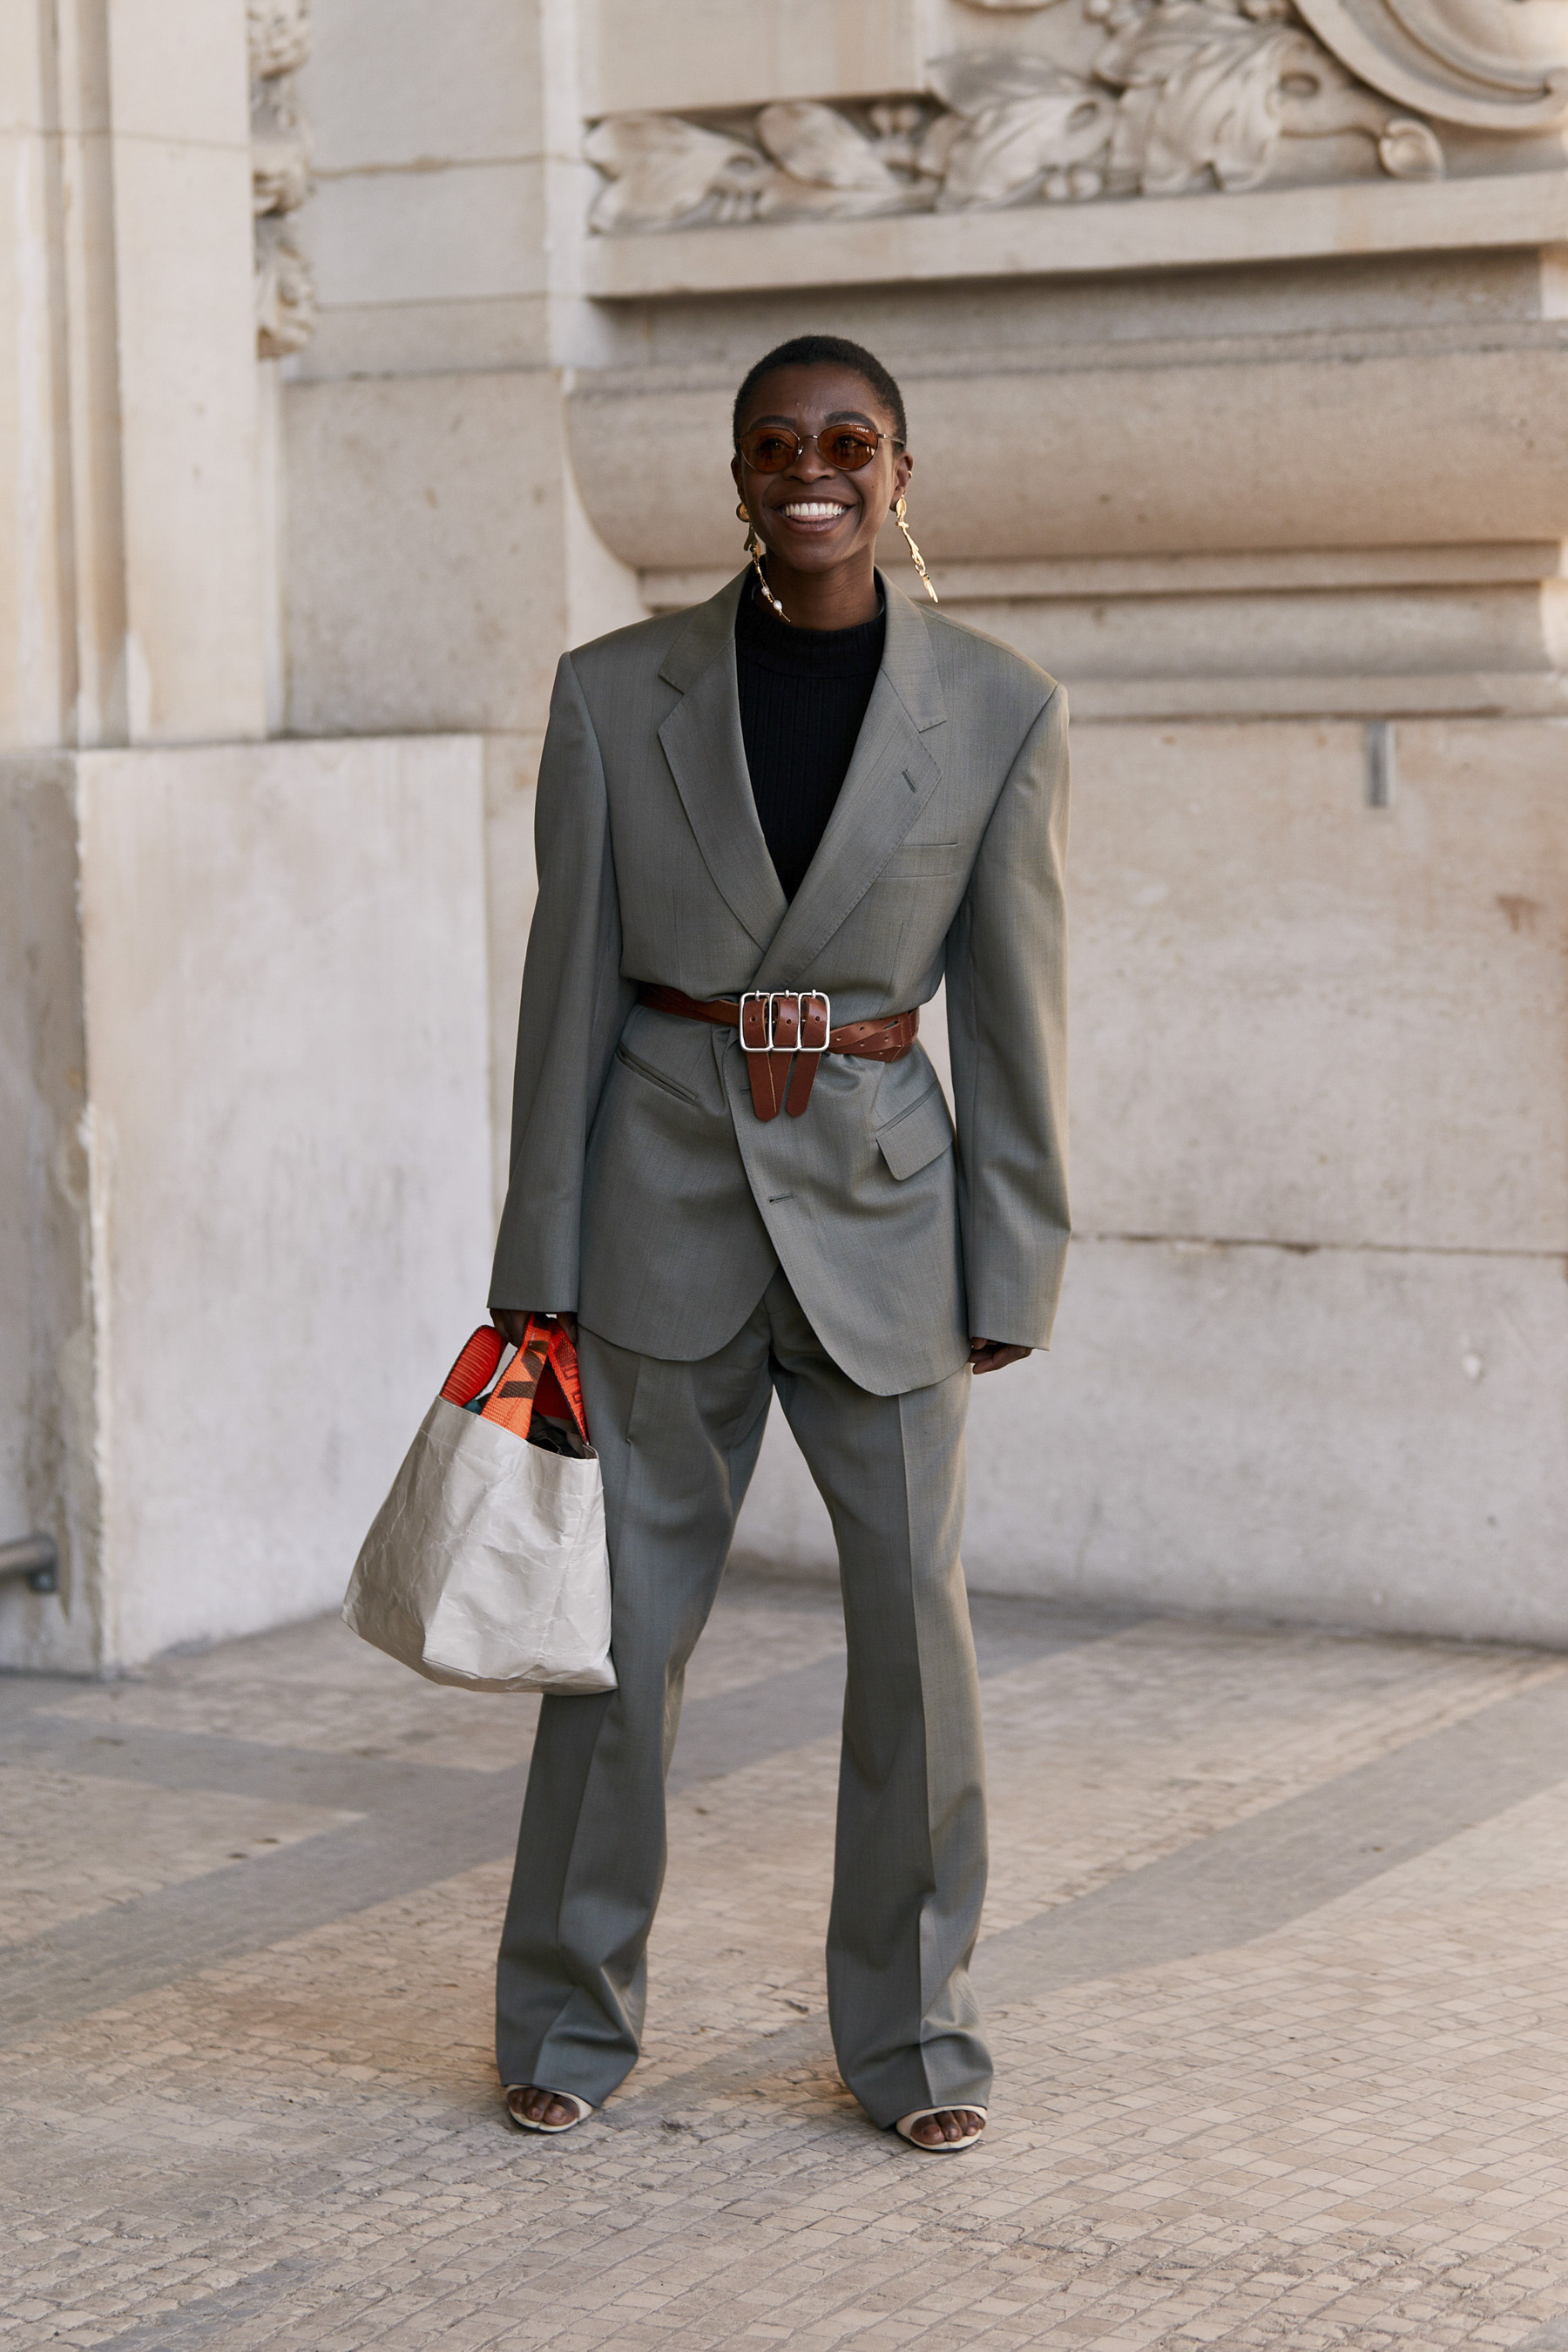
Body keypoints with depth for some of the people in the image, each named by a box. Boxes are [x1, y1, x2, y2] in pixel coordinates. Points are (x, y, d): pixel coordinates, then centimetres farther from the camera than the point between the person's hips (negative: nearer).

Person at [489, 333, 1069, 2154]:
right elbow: (568, 986, 1)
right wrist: (539, 1265, 1)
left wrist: (1015, 1272, 0)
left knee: (915, 1618, 3)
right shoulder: (615, 694, -2)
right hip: (668, 1202, 0)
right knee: (627, 1618, 6)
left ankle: (909, 2029, 19)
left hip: (881, 1210, 0)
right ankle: (569, 2018, 21)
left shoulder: (1002, 715, -3)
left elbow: (1015, 1011, 1)